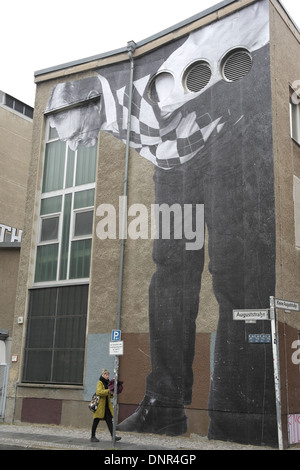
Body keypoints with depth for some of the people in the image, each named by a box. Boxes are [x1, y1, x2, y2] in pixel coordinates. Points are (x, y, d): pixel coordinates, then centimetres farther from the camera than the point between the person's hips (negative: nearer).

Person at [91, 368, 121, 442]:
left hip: (107, 405, 7)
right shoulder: (100, 382, -7)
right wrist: (108, 391, -30)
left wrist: (112, 393, 0)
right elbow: (99, 392, -23)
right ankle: (93, 437, 11)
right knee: (96, 421, 2)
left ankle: (113, 436, -1)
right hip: (100, 405, -7)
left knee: (109, 420, 1)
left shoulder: (107, 383, 15)